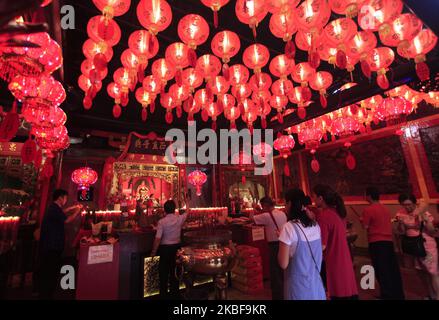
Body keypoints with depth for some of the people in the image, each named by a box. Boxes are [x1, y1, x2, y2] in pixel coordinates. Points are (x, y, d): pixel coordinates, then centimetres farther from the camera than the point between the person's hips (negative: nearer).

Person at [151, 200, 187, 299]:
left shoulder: (162, 221, -17)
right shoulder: (180, 218, -8)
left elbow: (158, 238, -18)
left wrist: (153, 251, -6)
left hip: (165, 248, -4)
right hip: (176, 247, 4)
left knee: (164, 271, 13)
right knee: (174, 270, 19)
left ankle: (163, 293, 24)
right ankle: (174, 292, 34)